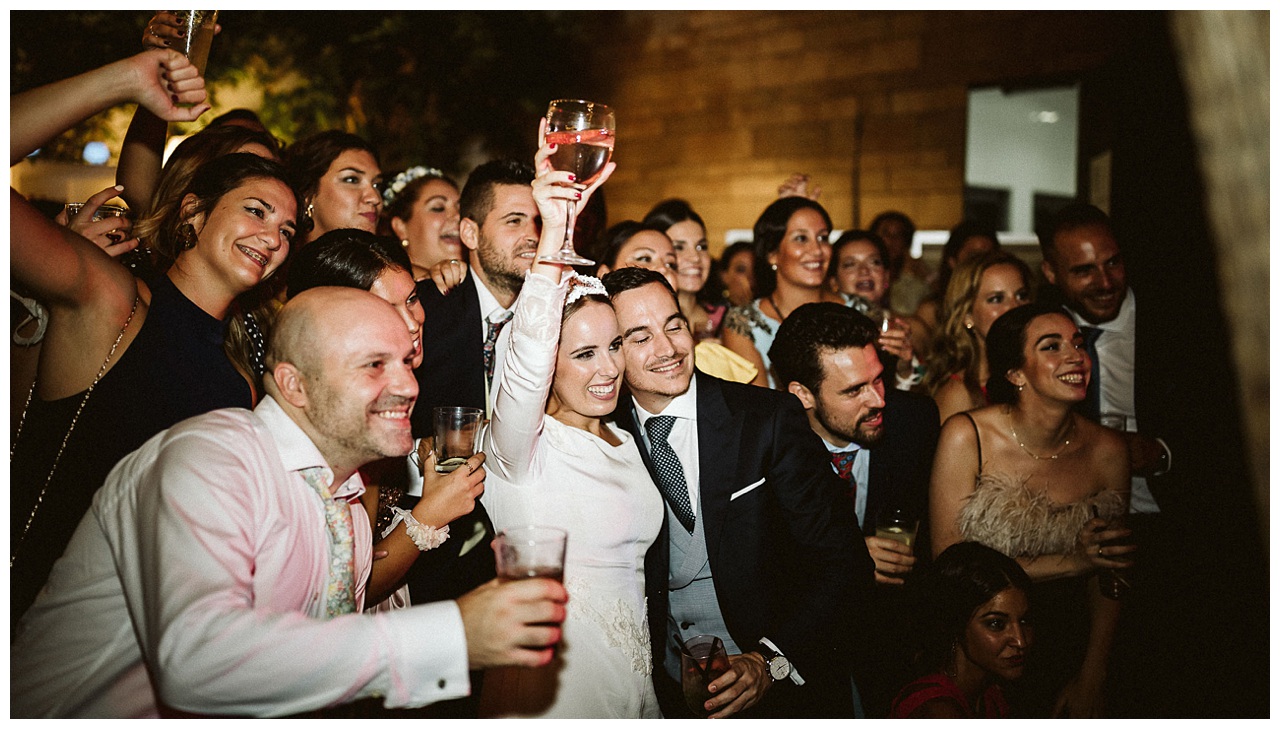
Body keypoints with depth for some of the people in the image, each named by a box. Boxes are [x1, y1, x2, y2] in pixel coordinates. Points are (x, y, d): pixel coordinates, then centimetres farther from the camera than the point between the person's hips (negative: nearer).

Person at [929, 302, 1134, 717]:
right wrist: (1070, 562, -25)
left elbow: (1108, 577, 0)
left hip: (1062, 656, 2)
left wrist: (1091, 680, 2)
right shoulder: (966, 438, -20)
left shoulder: (1107, 451, -12)